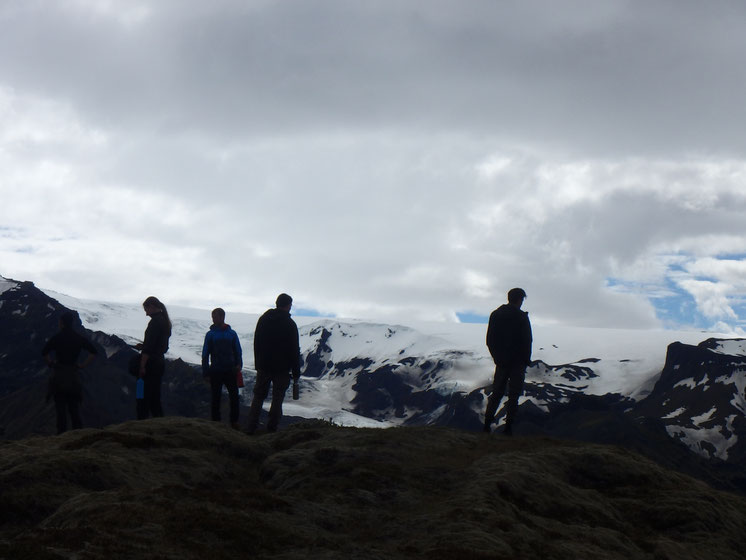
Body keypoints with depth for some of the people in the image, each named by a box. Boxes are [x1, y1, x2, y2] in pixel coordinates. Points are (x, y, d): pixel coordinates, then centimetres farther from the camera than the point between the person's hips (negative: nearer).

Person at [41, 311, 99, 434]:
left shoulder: (57, 338, -7)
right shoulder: (79, 338, 3)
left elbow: (44, 353, -15)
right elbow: (94, 352, 0)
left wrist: (51, 364, 0)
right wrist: (82, 365, 3)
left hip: (59, 375, -3)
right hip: (73, 376, 3)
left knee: (60, 407, 0)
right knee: (74, 407, 9)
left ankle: (61, 433, -3)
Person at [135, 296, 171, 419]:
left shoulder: (155, 322, -14)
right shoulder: (165, 322, 15)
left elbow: (149, 347, -20)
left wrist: (142, 366, -20)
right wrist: (143, 346, 20)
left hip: (151, 363, -10)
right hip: (160, 362, 10)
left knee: (143, 399, -8)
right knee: (155, 399, 15)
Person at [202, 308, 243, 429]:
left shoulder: (232, 334, 4)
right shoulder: (210, 334, 2)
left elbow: (237, 351, 10)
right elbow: (205, 354, 3)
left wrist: (238, 365, -2)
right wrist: (206, 372, -2)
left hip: (230, 370, 0)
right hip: (215, 371, 0)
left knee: (234, 396, -2)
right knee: (216, 397, 7)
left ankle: (234, 422, 8)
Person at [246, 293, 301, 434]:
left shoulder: (263, 319, 7)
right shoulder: (290, 324, -9)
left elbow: (256, 343, 12)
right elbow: (294, 350, -8)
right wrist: (296, 372, -2)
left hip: (263, 366, 4)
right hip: (282, 368, -4)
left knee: (258, 396, 10)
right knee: (277, 398, 3)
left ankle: (251, 427, 5)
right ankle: (272, 428, 2)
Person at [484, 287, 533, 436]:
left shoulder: (495, 315, 7)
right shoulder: (521, 317, -11)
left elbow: (489, 340, 11)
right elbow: (527, 341, -10)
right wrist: (526, 360, 1)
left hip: (501, 361, 5)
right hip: (517, 362, -5)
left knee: (496, 393, 12)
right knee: (514, 395, 0)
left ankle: (487, 422, 3)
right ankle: (508, 426, -4)